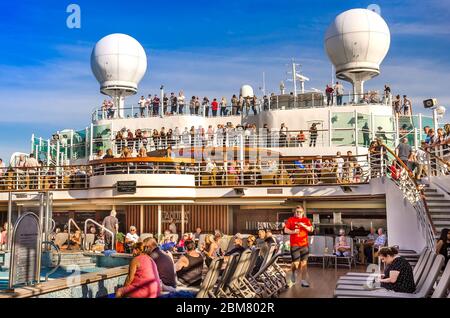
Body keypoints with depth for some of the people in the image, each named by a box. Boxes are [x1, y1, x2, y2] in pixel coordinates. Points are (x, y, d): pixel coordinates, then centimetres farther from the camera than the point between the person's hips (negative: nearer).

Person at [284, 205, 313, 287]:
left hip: (304, 244, 3)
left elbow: (311, 229, 2)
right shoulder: (291, 220, 5)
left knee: (304, 263, 1)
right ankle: (293, 273, 26)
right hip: (294, 245, -3)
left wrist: (304, 225, -13)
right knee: (296, 263, -6)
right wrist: (293, 231, -15)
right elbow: (286, 230, 1)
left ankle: (303, 280, 8)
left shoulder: (306, 220, 12)